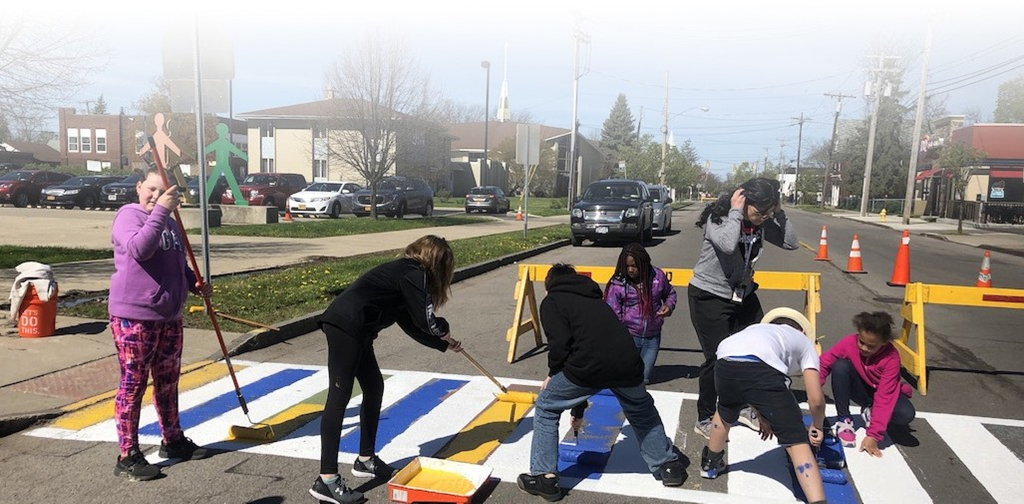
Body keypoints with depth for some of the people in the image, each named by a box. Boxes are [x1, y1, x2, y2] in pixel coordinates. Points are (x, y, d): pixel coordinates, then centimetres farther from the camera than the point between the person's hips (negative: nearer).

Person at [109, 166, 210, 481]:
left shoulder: (169, 222, 15)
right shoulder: (129, 215, -9)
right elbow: (140, 249, -30)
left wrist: (194, 284, 8)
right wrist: (160, 211, -33)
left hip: (169, 316, 8)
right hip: (134, 317, -8)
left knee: (168, 382, 17)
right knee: (132, 385, -1)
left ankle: (172, 441, 31)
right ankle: (128, 457, 8)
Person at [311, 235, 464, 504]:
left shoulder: (406, 273, 23)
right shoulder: (414, 273, -5)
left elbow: (411, 323, 27)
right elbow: (426, 321, -10)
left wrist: (444, 343, 33)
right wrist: (444, 330, 13)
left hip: (353, 329, 10)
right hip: (345, 326, -10)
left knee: (374, 387, 18)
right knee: (340, 396, -10)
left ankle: (366, 459, 29)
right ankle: (327, 480, -7)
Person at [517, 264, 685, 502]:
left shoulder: (552, 301, 14)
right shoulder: (595, 299, 32)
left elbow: (560, 343, -6)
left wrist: (553, 374, 16)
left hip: (588, 365, -5)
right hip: (627, 363, 5)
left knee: (546, 408, 20)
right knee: (641, 410, 36)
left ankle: (544, 477, 20)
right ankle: (669, 465, 40)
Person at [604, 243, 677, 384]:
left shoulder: (657, 276, -5)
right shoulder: (617, 283, -14)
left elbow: (670, 293, 15)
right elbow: (613, 315, -10)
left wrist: (669, 305, -7)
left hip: (652, 337, 3)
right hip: (629, 336, -2)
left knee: (643, 379, 6)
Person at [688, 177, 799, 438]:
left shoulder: (762, 223, -4)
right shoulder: (718, 219, -22)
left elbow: (791, 243, -4)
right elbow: (728, 245, -42)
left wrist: (779, 214, -14)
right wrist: (736, 213, -30)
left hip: (743, 295, 7)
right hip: (709, 297, -7)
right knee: (718, 358, -6)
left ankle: (744, 407, 28)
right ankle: (704, 420, 10)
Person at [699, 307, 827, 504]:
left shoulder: (756, 328, 44)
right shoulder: (804, 342, 32)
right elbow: (816, 399, 22)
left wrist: (763, 417, 59)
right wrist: (817, 427, 41)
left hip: (725, 365, 5)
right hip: (762, 368, -5)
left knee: (725, 413, 37)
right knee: (797, 443, 6)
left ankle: (711, 464, 55)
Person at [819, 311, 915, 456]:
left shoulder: (891, 358, -30)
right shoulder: (849, 342, -26)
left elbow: (884, 397, -33)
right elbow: (823, 363, -23)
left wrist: (873, 435, -38)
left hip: (881, 391, -1)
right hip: (859, 388, 1)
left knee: (907, 414, -32)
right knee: (840, 366, -31)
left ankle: (871, 413, 3)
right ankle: (844, 421, -16)